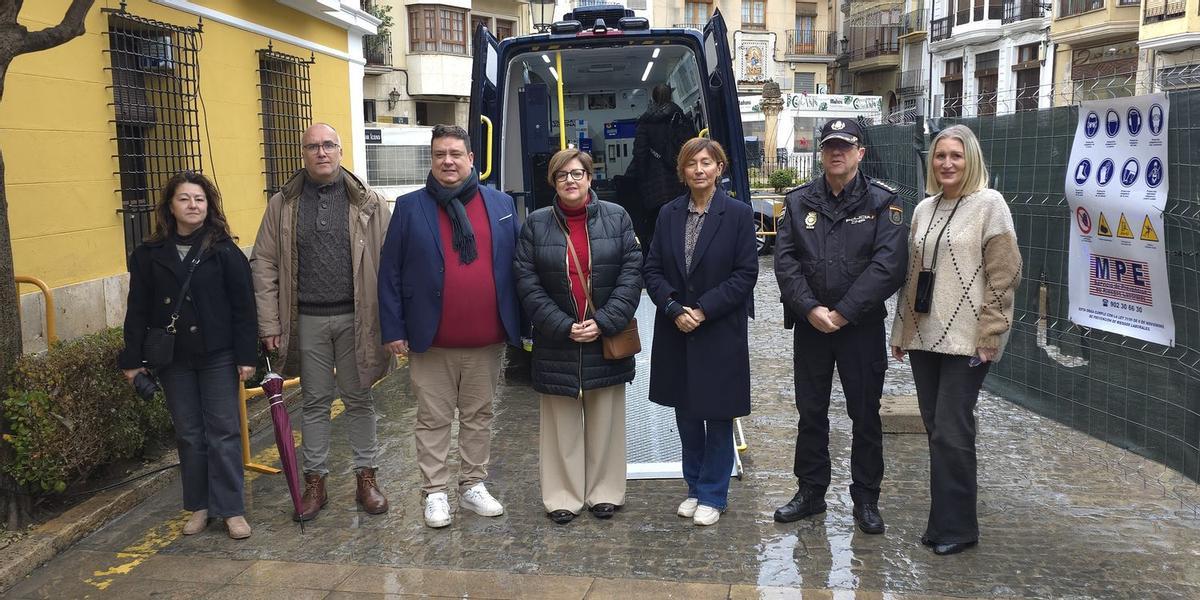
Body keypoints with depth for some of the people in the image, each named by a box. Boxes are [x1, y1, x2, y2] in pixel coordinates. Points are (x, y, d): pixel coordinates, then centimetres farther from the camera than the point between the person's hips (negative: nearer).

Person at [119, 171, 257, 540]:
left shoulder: (224, 250, -3)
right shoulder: (150, 254, 4)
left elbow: (243, 306, -5)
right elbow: (138, 311, 6)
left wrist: (247, 355, -9)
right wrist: (132, 360, 2)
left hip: (218, 356, -2)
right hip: (173, 360, 3)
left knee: (223, 432, 1)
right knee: (188, 434, 10)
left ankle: (231, 509, 8)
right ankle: (199, 506, 22)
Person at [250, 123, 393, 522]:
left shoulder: (368, 203, 1)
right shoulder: (282, 205, 4)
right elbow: (264, 264, 3)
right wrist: (270, 323, -3)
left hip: (355, 318, -1)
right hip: (307, 320, 1)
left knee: (359, 399, 9)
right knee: (314, 401, 11)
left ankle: (366, 477, 22)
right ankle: (315, 481, 22)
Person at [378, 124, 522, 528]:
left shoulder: (500, 204, 5)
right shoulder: (410, 207, -1)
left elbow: (517, 267, 6)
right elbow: (390, 273, -1)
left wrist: (521, 324, 3)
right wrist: (394, 329, -5)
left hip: (486, 342, 2)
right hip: (431, 342, -2)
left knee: (478, 416, 14)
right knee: (433, 420, 7)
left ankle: (473, 487, 28)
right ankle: (434, 492, 19)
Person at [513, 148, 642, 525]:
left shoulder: (616, 218, 2)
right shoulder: (536, 224, 1)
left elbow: (632, 272, -3)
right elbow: (527, 282, -3)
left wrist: (604, 322, -13)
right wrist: (563, 326, -12)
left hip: (607, 338, 0)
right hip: (557, 343, 0)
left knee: (605, 421, 10)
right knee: (562, 424, 7)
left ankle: (605, 492, 23)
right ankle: (563, 496, 19)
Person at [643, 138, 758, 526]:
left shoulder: (738, 214, -5)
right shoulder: (669, 214, 5)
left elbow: (746, 273, -9)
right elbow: (652, 269, 4)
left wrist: (703, 310, -15)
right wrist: (674, 309, -11)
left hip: (720, 333, -3)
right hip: (676, 334, 4)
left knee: (718, 416, 6)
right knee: (686, 415, 13)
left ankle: (712, 496, 20)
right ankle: (695, 488, 29)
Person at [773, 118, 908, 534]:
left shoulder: (881, 202, -3)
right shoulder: (799, 202, 6)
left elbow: (889, 265, -12)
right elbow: (785, 261, -2)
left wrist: (842, 313, -17)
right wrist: (810, 309, -15)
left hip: (862, 327, -2)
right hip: (809, 325, 3)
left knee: (865, 414, 7)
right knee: (810, 412, 12)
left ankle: (866, 499, 21)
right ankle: (811, 491, 26)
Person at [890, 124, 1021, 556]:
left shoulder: (989, 205, -4)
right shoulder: (924, 209, 14)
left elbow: (1005, 274, -8)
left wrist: (990, 336, -13)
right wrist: (901, 330, 15)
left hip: (965, 341, -6)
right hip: (924, 337, 6)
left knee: (951, 431, -5)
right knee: (935, 428, 10)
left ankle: (954, 526, 8)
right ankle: (946, 519, 22)